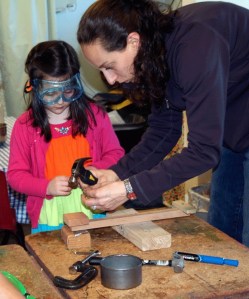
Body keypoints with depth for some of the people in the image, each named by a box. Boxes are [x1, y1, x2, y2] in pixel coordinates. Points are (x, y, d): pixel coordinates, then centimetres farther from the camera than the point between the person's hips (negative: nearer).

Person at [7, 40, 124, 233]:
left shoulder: (94, 115, 0)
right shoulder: (25, 126, -3)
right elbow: (15, 174, -1)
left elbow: (116, 154, 7)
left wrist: (96, 170, -13)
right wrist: (47, 186, -18)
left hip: (94, 212, 1)